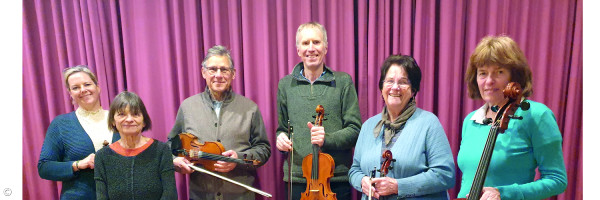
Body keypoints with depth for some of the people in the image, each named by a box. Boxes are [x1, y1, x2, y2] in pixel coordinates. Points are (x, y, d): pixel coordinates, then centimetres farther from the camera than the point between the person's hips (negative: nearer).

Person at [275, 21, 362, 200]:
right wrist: (281, 138, -5)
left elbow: (354, 130, -2)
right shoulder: (285, 84, 7)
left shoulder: (343, 82, 1)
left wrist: (327, 139, -18)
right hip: (297, 179, 2)